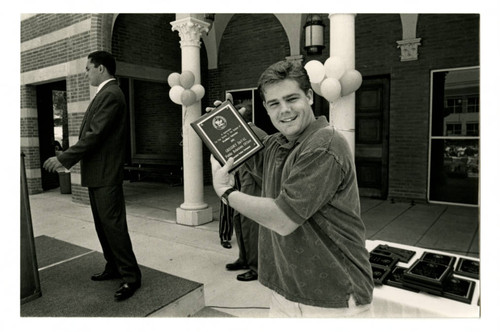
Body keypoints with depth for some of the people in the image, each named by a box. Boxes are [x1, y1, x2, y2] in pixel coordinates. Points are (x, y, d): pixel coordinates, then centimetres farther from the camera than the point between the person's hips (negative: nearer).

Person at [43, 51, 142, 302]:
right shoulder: (106, 93, 17)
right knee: (103, 224, 16)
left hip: (106, 174, -10)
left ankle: (130, 276, 3)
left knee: (113, 224, -6)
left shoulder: (111, 94, -14)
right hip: (97, 173, 10)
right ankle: (114, 267, 28)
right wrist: (68, 158, 14)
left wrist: (63, 158, -15)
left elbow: (94, 134, -20)